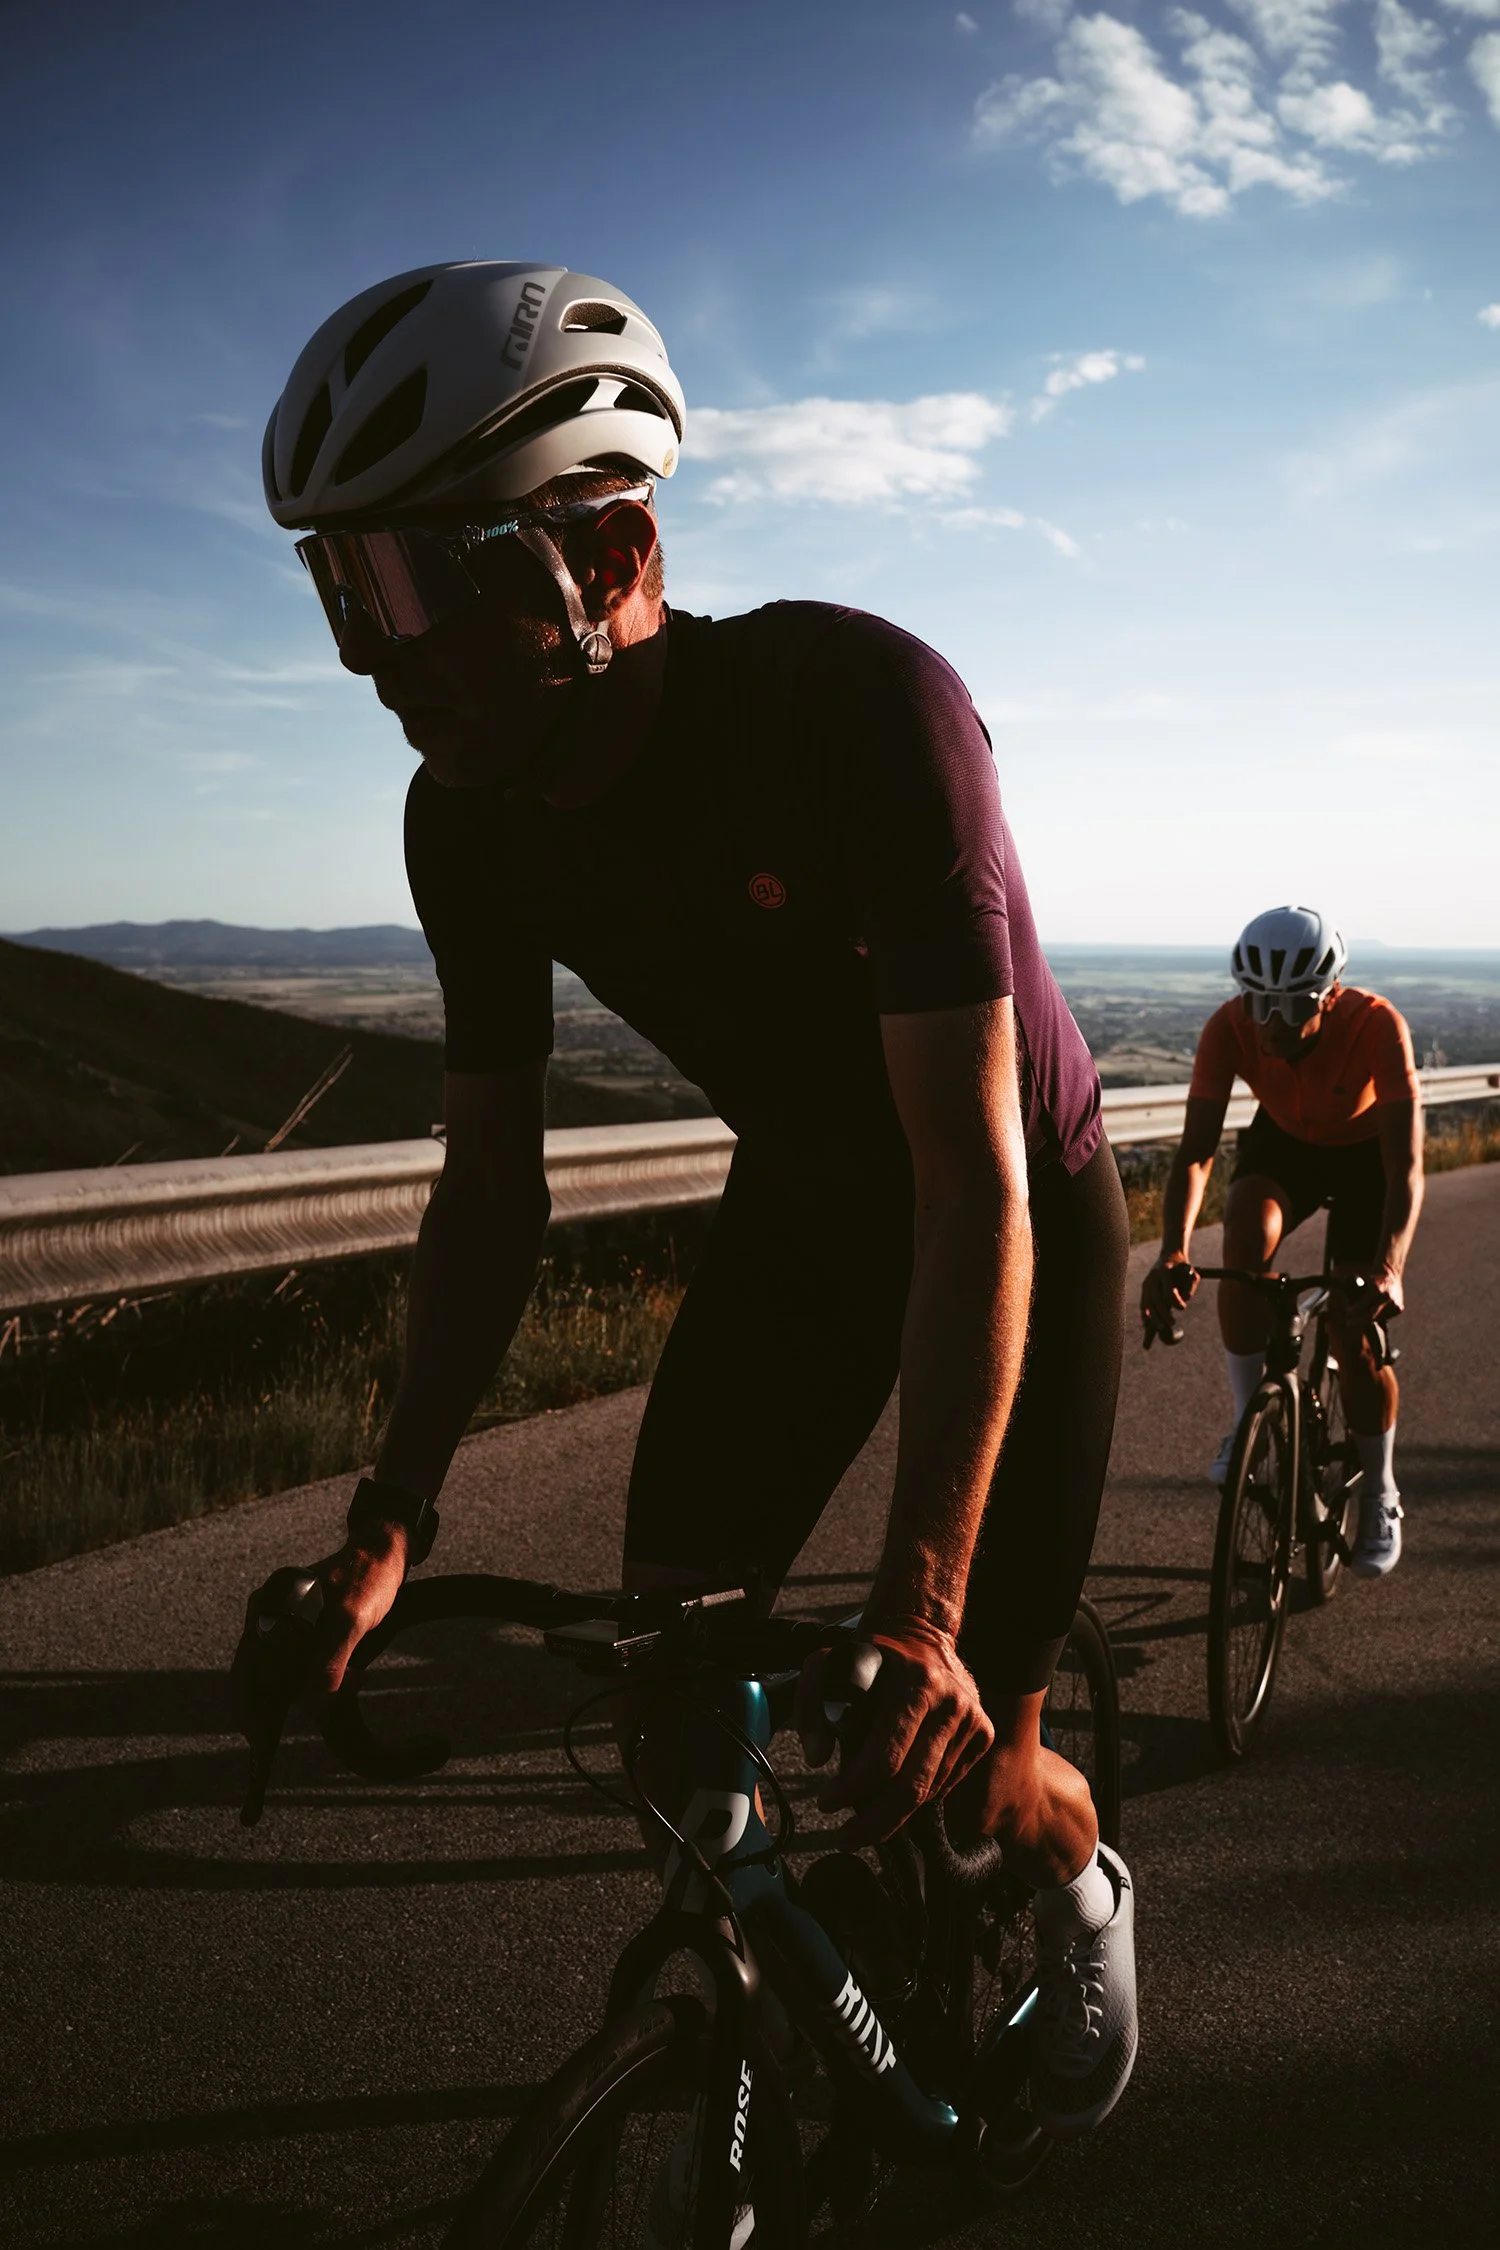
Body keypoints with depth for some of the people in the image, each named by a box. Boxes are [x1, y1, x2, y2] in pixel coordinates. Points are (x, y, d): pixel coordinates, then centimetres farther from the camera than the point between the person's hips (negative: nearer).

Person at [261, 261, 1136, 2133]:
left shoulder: (859, 707, -35)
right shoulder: (472, 817, -16)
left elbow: (977, 1186, -37)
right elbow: (492, 1181, -7)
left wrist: (919, 1607, -42)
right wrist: (389, 1520, -16)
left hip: (1020, 1212, -4)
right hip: (799, 1208, 5)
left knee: (964, 1770, -4)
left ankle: (1079, 1886, 34)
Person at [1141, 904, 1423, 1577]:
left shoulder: (1376, 1025, -37)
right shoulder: (1229, 1027, -31)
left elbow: (1406, 1168, -41)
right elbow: (1195, 1151, -34)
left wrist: (1389, 1268, -57)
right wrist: (1173, 1251, -52)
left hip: (1366, 1151, -1)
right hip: (1283, 1141, 2)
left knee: (1355, 1331, -9)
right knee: (1248, 1231, -32)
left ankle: (1379, 1496, 14)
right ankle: (1249, 1420, -14)